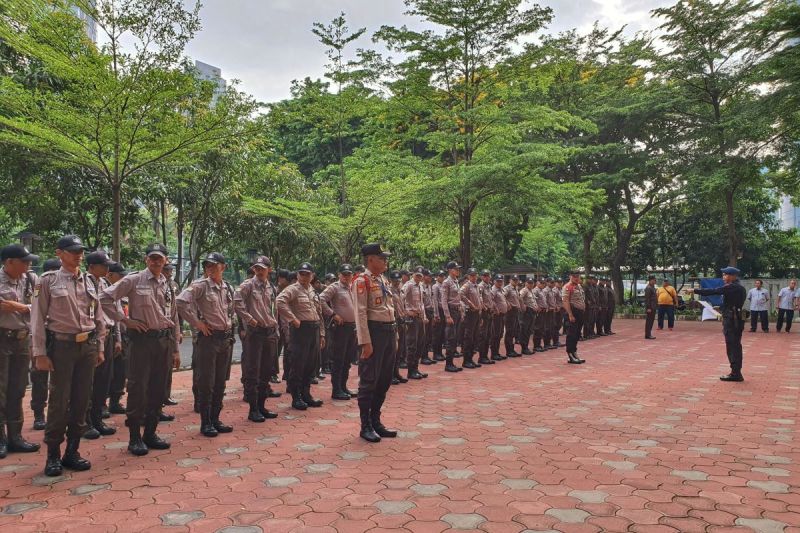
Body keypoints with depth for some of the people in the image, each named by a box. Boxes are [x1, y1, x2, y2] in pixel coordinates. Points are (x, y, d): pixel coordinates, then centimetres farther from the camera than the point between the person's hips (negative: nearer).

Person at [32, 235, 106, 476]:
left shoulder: (89, 282, 10)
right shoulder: (48, 281, -3)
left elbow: (99, 318, 15)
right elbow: (38, 318, -5)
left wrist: (99, 347, 12)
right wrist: (40, 353, -9)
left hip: (87, 346, 5)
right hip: (62, 346, -4)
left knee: (81, 401, 8)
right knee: (59, 401, -1)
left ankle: (72, 451, 20)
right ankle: (53, 455, 12)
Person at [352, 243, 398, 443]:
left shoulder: (384, 280, 16)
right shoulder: (362, 281, -10)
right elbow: (360, 313, -16)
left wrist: (393, 335, 17)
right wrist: (366, 342, -20)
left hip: (389, 331, 9)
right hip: (374, 331, -9)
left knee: (385, 380, 13)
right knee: (369, 381, -1)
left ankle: (376, 421, 25)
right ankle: (366, 426, 9)